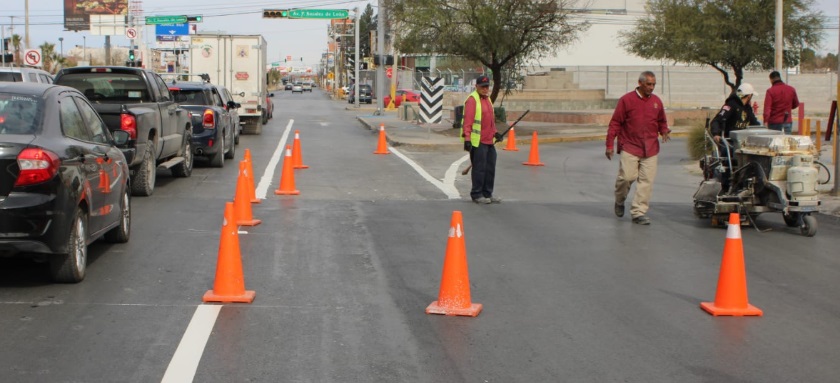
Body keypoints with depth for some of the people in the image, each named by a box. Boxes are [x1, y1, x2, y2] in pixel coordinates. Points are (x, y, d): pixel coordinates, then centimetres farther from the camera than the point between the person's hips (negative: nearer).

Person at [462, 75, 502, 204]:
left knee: (490, 168, 14)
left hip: (489, 141, 9)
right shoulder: (472, 100, -12)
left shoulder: (487, 99, 17)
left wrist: (495, 132, 24)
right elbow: (467, 121, -17)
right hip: (478, 141, -9)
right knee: (479, 168, -3)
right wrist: (467, 139, -22)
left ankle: (487, 194, 25)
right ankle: (476, 195, 8)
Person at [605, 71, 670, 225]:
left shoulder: (656, 101, 11)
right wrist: (609, 145, -4)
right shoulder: (627, 100, -2)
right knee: (627, 176, -9)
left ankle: (639, 212, 4)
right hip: (630, 147, -4)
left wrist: (664, 131, 1)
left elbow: (662, 121, 24)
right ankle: (619, 201, 22)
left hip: (650, 149, 4)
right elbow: (615, 123, -1)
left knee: (647, 180, -2)